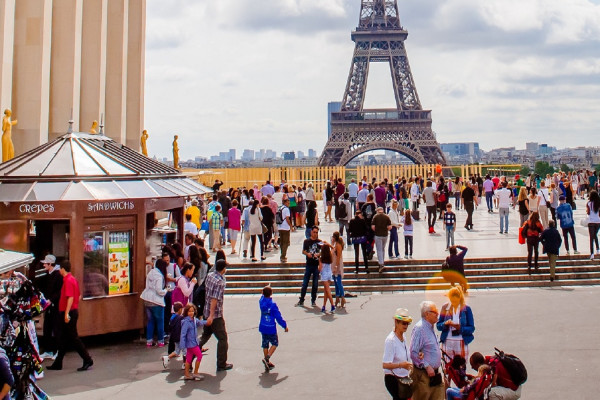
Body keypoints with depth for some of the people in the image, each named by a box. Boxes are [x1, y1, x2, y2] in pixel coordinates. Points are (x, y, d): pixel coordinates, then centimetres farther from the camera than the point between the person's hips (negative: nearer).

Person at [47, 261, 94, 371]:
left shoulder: (68, 281, -16)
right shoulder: (73, 279, 14)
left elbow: (70, 298, -25)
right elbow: (79, 296, 19)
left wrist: (67, 313, -26)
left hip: (69, 313, -10)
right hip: (73, 311, 10)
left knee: (73, 338, -6)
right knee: (62, 338, 13)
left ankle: (87, 361, -4)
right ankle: (58, 363, 19)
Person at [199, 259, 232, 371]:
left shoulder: (210, 275, 4)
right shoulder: (220, 282, -21)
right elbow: (215, 299, -25)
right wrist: (211, 316, -26)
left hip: (207, 311, 8)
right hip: (216, 314, -8)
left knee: (205, 335, 23)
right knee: (222, 339, 3)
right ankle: (221, 365, 8)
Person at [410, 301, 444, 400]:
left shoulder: (430, 328, 13)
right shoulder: (419, 328, -17)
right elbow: (413, 353, -22)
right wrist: (427, 366, -21)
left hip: (435, 373, 9)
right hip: (423, 374, -9)